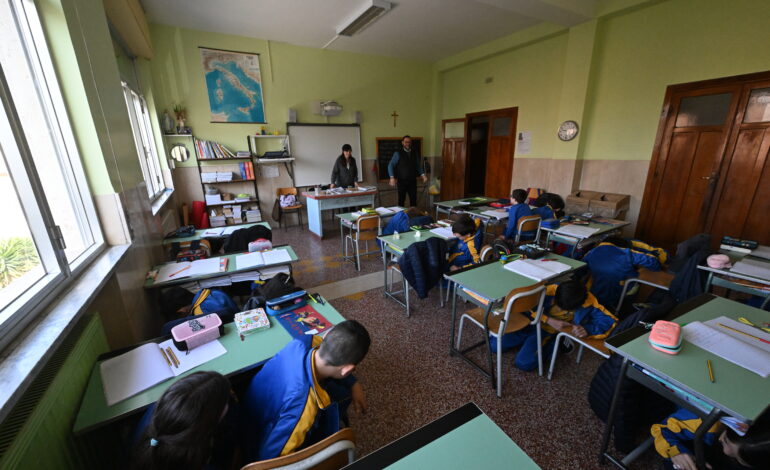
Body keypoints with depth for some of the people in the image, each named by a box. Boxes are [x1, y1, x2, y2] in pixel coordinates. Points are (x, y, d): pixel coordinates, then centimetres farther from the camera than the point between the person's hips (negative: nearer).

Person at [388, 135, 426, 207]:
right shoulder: (398, 153, -2)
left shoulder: (415, 153, 10)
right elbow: (391, 165, -4)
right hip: (402, 181, -3)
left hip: (413, 181, 3)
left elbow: (418, 165, 14)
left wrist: (422, 175, -2)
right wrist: (392, 177, -17)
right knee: (401, 201, 1)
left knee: (414, 201, 3)